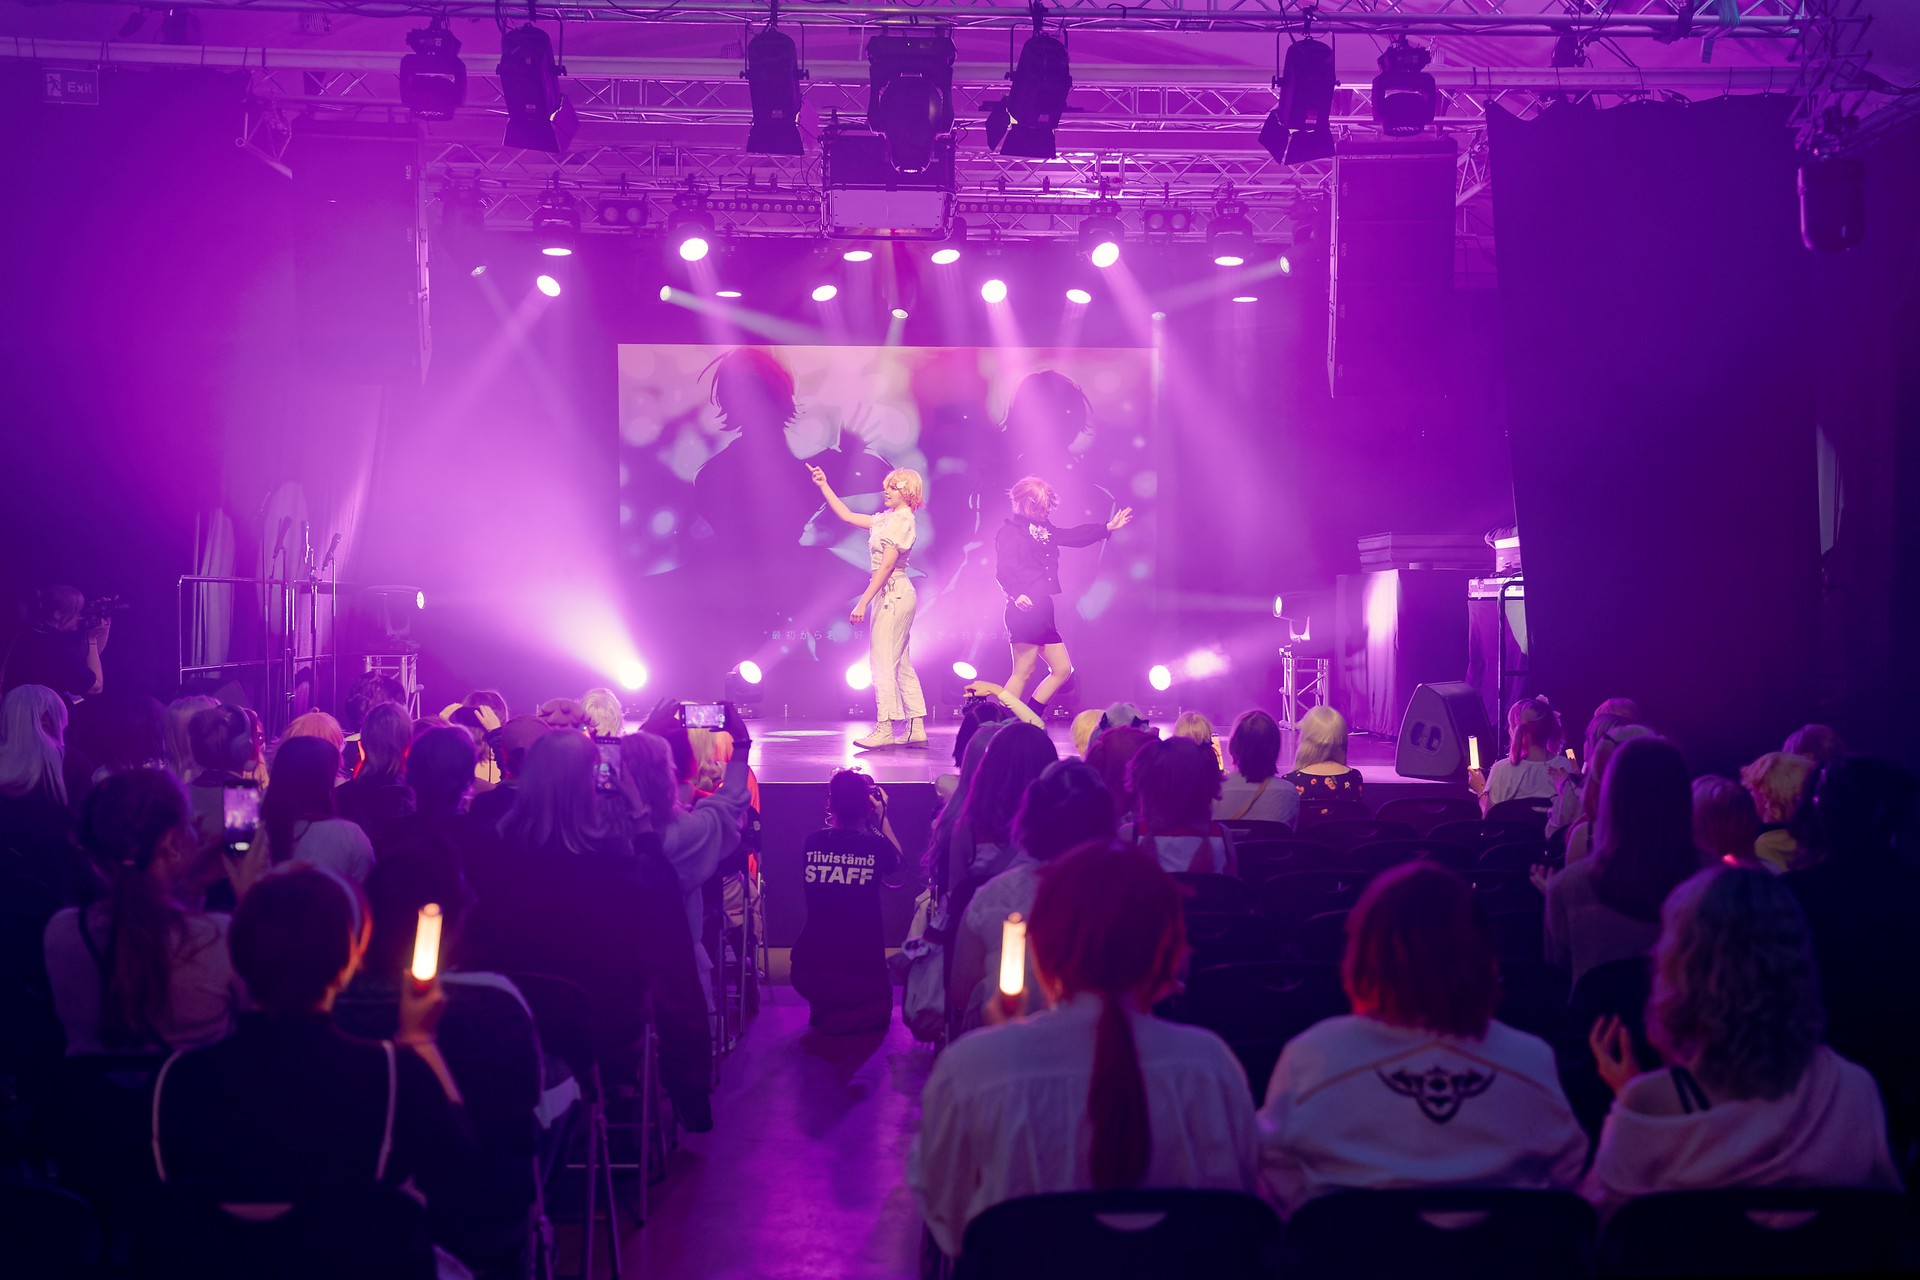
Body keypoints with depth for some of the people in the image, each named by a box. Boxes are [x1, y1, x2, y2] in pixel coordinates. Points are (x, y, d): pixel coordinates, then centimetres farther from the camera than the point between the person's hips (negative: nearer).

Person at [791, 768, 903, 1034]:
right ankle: (853, 1019, -3)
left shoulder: (812, 843, -5)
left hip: (810, 968, 3)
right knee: (878, 1010, 27)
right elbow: (897, 865, 14)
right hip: (863, 964, -3)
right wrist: (882, 816, 15)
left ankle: (825, 1013, 8)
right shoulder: (877, 846, -10)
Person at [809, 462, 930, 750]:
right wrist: (824, 485, 20)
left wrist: (863, 602, -20)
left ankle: (884, 729, -7)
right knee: (900, 664, 9)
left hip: (893, 594, -10)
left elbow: (886, 565, -19)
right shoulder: (886, 518, 16)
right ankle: (916, 729, 10)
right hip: (895, 595, 10)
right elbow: (847, 515, 23)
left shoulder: (901, 520, -13)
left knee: (882, 661, -8)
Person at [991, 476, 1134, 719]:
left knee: (1062, 669, 8)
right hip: (1024, 610, -9)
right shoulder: (1009, 532, -4)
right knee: (1024, 671, -11)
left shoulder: (1043, 528, 20)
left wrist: (1108, 527, 28)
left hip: (1043, 611, 9)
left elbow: (1072, 536, 30)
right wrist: (1016, 594, -31)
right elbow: (1003, 571, -15)